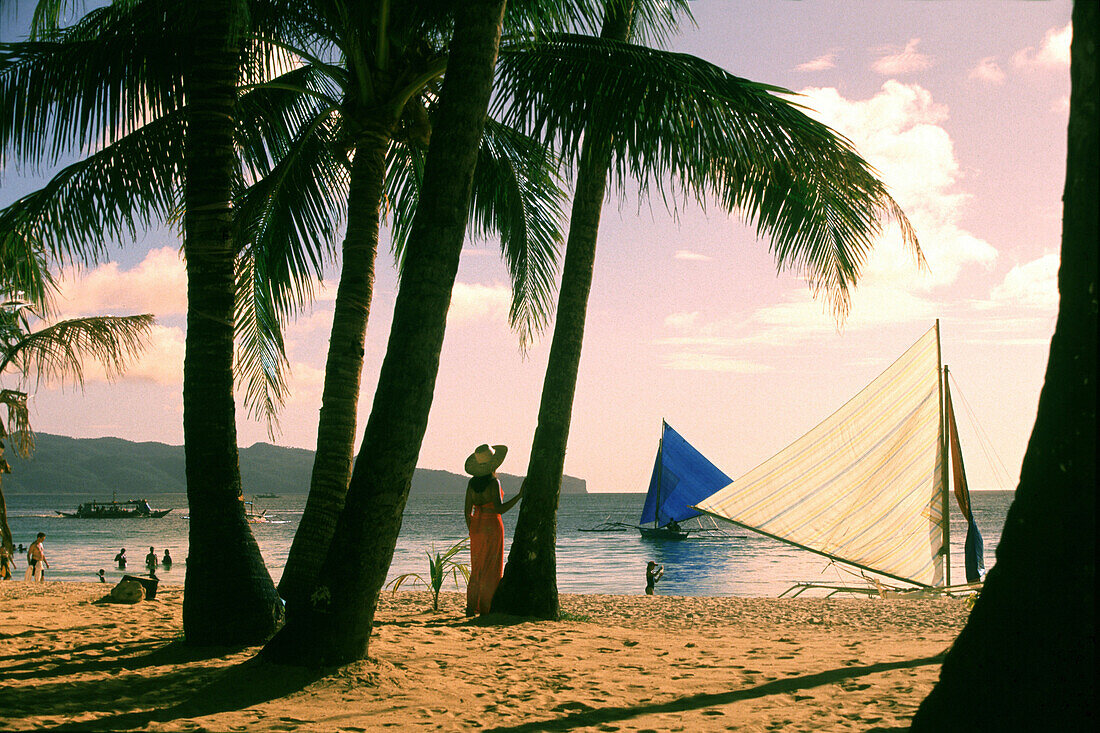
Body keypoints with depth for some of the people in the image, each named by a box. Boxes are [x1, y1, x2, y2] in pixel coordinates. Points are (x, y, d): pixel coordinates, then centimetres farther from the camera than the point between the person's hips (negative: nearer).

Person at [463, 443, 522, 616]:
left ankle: (471, 607, 12)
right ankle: (486, 607, 2)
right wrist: (519, 495, -21)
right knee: (492, 569, 2)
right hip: (492, 526, -6)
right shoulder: (493, 482, -15)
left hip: (477, 525, 6)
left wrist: (472, 532, 16)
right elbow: (499, 509, -23)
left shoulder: (472, 482, 3)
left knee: (477, 568, 13)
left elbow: (468, 511, 6)